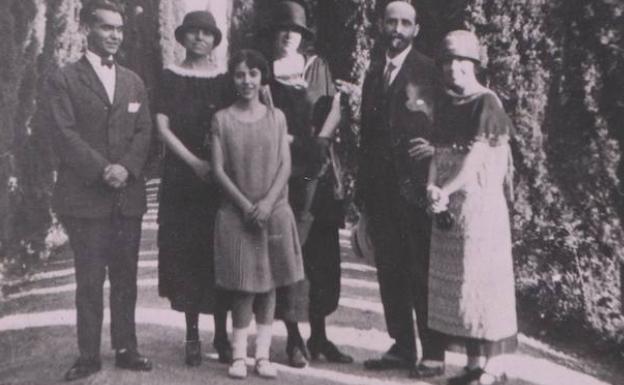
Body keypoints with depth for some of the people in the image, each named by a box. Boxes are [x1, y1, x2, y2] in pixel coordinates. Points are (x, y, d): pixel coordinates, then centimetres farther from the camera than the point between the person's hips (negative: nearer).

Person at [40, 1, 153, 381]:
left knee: (126, 277, 8)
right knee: (90, 281, 0)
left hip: (128, 195, 4)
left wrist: (126, 168, -10)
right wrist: (102, 170, -17)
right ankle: (89, 356, 9)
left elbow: (144, 131, 8)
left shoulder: (133, 82, 16)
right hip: (85, 196, -4)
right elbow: (65, 134, -8)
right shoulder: (64, 80, 2)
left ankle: (126, 349, 17)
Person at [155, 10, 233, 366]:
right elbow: (163, 127, -2)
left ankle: (222, 334, 8)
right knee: (186, 252, 0)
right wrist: (194, 162, -12)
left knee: (220, 253, 1)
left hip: (220, 176, 1)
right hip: (183, 175, -1)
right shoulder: (171, 77, 5)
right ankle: (193, 334, 8)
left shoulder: (224, 79, 9)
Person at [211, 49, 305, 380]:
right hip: (236, 212, -1)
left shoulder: (276, 117, 6)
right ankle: (239, 354, 7)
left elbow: (285, 166, 0)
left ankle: (263, 354, 12)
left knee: (268, 283, 4)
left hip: (274, 211, 2)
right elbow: (218, 169, -3)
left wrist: (268, 202, -13)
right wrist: (245, 204, -13)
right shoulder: (222, 119, 2)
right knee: (244, 286, -2)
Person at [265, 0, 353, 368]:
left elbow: (335, 109, 7)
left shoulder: (318, 66, 14)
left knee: (324, 253, 4)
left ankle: (319, 335, 13)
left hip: (320, 168, 3)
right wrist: (288, 142, -12)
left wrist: (320, 140, -9)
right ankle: (294, 338, 3)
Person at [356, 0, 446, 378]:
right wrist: (362, 187, 14)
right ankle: (402, 347, 20)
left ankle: (433, 354, 6)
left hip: (415, 187, -6)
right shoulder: (374, 73, 17)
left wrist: (436, 148, -22)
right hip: (380, 188, 6)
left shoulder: (430, 71, -1)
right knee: (389, 272, 10)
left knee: (422, 273, -2)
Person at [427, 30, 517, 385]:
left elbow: (477, 156, -15)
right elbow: (439, 152, 10)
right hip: (448, 206, 7)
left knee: (482, 279, -4)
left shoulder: (487, 103, -8)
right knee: (456, 282, 9)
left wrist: (446, 191, -17)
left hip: (480, 202, -7)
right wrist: (434, 188, -7)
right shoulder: (447, 105, 13)